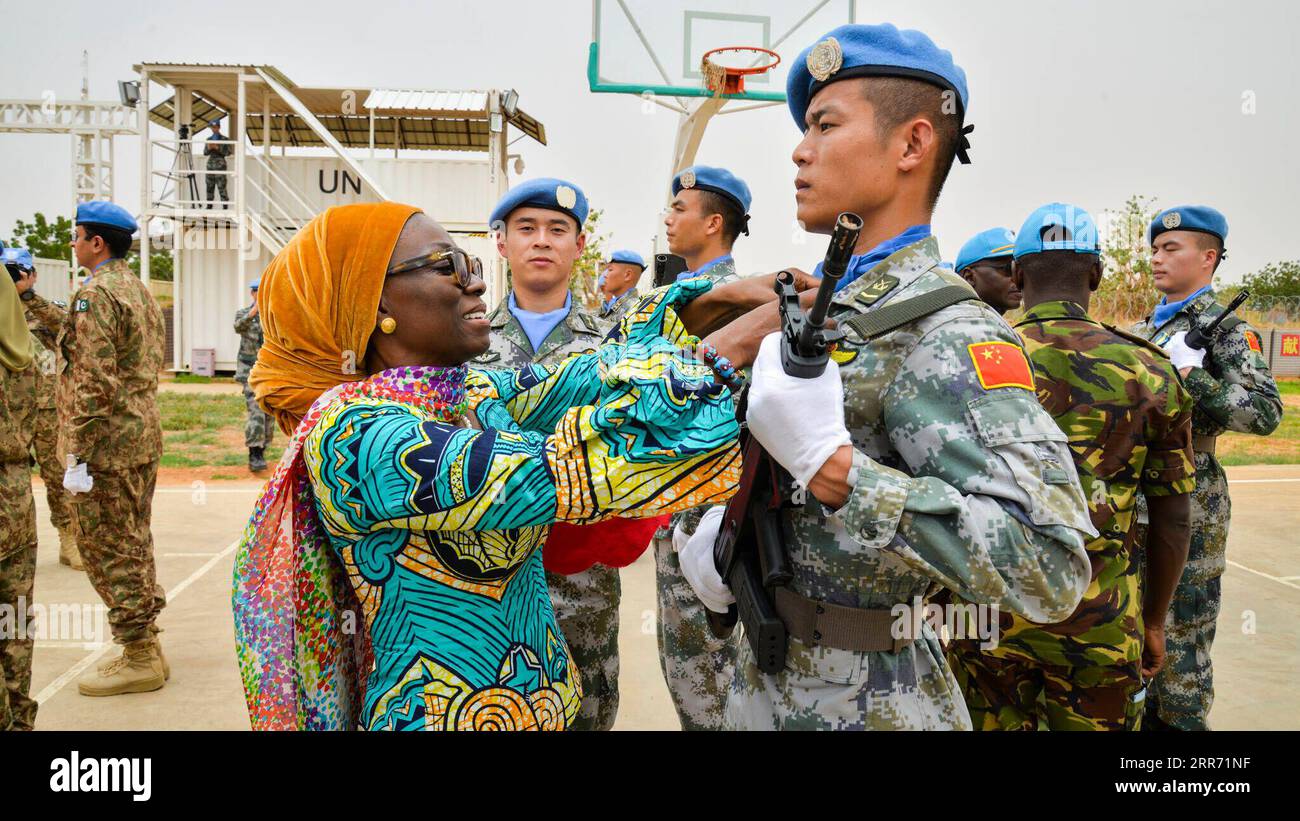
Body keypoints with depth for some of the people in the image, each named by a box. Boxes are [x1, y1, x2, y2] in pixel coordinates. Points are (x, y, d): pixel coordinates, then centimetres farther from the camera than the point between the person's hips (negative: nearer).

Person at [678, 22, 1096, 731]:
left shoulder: (950, 333, -21)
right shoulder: (830, 306, 4)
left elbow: (1051, 569, -32)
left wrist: (828, 461, -32)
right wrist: (717, 521, -3)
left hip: (862, 702, -7)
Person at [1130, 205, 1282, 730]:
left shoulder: (1226, 330, -7)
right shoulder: (1144, 331, 14)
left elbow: (1266, 413, -18)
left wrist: (1191, 374, -24)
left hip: (1188, 506, -7)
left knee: (1180, 632, 1)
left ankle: (1184, 720, 13)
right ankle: (1148, 716, 29)